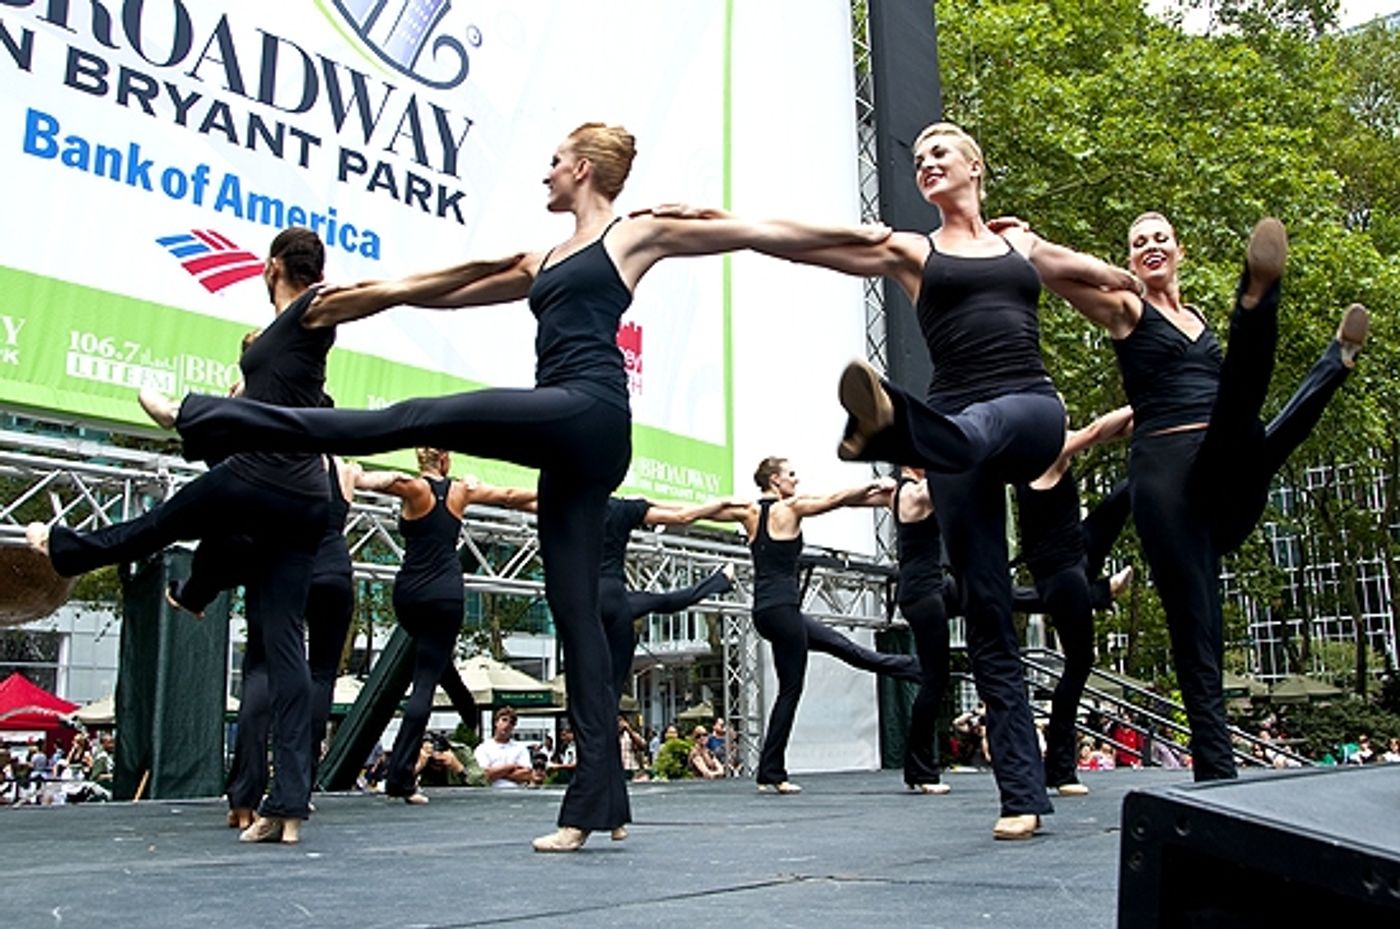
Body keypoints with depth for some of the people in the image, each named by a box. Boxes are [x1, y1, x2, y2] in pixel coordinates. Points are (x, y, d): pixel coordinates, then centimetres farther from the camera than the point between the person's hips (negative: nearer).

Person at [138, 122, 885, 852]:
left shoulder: (638, 233, 9)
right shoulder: (544, 260, 29)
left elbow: (758, 232, 11)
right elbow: (452, 291, 36)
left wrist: (857, 235, 13)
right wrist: (371, 294, 36)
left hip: (588, 413, -9)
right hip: (571, 439, 9)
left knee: (409, 419, -14)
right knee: (574, 607, 1)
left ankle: (205, 418, -11)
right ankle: (595, 804, 1)